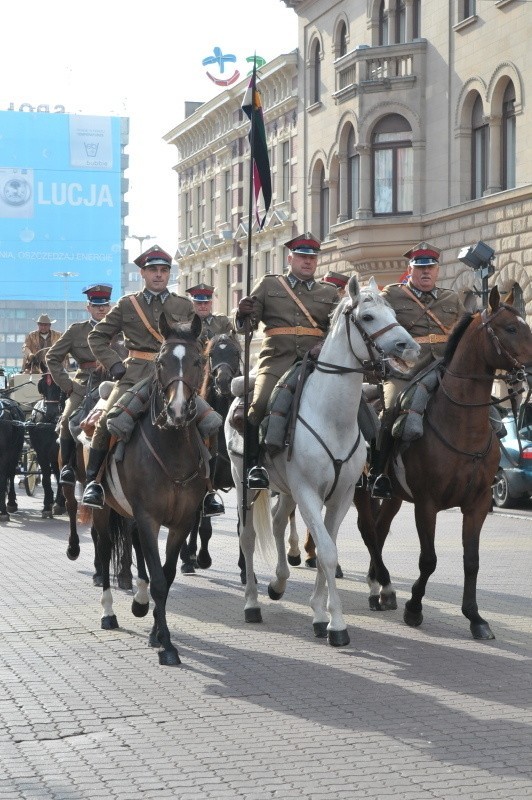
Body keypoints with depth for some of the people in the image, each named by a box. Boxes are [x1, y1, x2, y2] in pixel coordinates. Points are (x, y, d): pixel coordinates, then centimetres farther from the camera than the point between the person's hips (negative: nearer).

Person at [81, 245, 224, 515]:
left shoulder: (184, 306, 13)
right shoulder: (127, 305, 10)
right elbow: (98, 336, 15)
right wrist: (114, 364, 2)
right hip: (135, 375, -1)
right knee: (107, 420, -22)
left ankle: (206, 490, -1)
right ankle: (93, 481, -7)